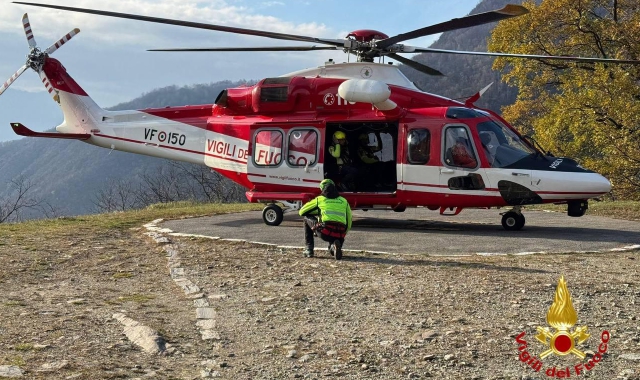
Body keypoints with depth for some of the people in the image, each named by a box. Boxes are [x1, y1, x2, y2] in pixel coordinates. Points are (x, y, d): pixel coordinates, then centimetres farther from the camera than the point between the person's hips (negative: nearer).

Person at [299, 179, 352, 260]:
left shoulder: (319, 199, 16)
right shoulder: (344, 201, 23)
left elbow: (301, 212, 25)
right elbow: (349, 221, 24)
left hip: (324, 232, -3)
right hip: (339, 235, 3)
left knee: (307, 219, 26)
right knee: (333, 251, 34)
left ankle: (309, 250, 19)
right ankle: (334, 246, -5)